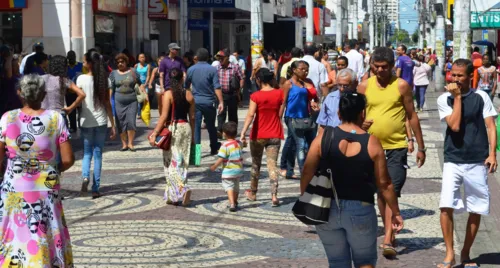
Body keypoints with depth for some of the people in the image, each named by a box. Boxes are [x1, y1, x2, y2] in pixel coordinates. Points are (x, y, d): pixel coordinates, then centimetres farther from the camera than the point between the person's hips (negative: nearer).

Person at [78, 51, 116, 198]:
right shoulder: (103, 80, 0)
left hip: (86, 121, -1)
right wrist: (113, 125, 4)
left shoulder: (81, 79, -7)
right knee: (98, 154, 8)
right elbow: (107, 104, 0)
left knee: (87, 152, 14)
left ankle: (85, 176, -13)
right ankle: (95, 188, 7)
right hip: (101, 121, 1)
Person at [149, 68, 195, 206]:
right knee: (182, 163, 10)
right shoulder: (189, 94, 3)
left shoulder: (168, 94, -9)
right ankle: (174, 196, 14)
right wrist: (192, 135, 19)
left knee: (171, 163, 0)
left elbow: (164, 116, -14)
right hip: (186, 128, 5)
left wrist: (154, 133, -11)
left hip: (172, 128, -4)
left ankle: (182, 189, -19)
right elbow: (192, 117, 8)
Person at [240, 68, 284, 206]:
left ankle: (252, 192, 29)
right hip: (274, 135, 2)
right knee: (272, 165, 0)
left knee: (256, 164, 15)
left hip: (258, 135, -2)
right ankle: (274, 195, -11)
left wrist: (243, 132, -26)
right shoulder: (279, 93, -3)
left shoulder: (256, 96, -11)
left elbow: (250, 115, -21)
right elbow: (280, 114, 1)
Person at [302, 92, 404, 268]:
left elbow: (307, 175, -3)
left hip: (327, 209, 1)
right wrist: (395, 212, 9)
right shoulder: (372, 143, -7)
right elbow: (384, 183, -4)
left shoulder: (324, 137, -4)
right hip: (361, 209, -1)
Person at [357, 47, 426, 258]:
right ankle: (389, 233, 28)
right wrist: (361, 124, -12)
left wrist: (421, 147, 1)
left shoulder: (401, 86, -3)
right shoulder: (364, 86, 3)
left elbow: (412, 116, 1)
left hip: (397, 148, -3)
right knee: (380, 192, 13)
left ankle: (388, 240, -15)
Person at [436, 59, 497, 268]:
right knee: (446, 206, -14)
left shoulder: (481, 97, 1)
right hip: (453, 160, -1)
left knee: (476, 210, 7)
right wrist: (457, 97, -12)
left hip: (477, 161, 1)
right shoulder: (444, 99, 1)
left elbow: (490, 126, 0)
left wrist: (492, 154, -11)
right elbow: (454, 126, -12)